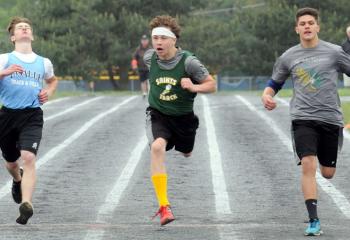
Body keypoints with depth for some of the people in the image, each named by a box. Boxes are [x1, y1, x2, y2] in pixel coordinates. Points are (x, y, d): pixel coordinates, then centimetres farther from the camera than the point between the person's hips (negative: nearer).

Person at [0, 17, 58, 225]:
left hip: (32, 116, 0)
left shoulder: (44, 63, 12)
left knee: (28, 157, -23)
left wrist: (49, 93, 11)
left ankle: (27, 203, -31)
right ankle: (18, 179, 52)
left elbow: (52, 80, 32)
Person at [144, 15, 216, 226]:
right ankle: (164, 206, -32)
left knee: (187, 153, 23)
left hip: (183, 117, 0)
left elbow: (212, 85, -14)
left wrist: (194, 87, -33)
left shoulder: (188, 62, -22)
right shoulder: (150, 58, -11)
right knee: (157, 147, -29)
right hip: (158, 115, 0)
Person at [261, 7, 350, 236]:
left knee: (328, 172, 7)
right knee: (308, 166, -18)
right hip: (303, 119, 0)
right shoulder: (288, 57, 6)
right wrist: (267, 95, -3)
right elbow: (275, 82, 18)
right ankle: (314, 221, -15)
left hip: (331, 118, 0)